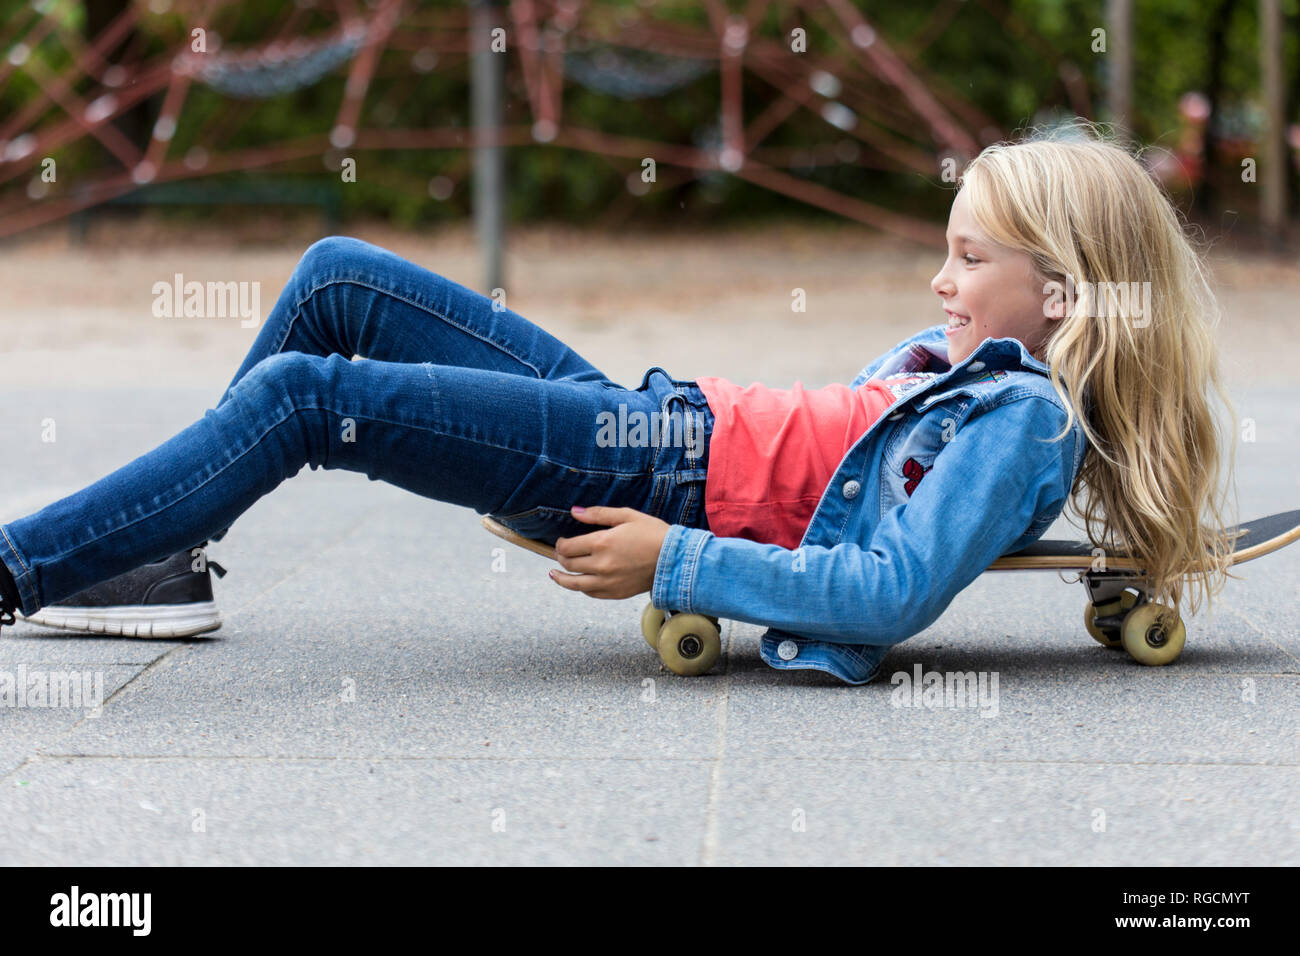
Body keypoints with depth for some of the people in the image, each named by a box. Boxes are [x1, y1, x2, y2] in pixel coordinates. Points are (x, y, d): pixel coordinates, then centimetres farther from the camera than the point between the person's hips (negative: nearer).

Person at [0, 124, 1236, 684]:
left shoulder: (1021, 420, -13)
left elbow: (895, 592, -26)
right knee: (339, 279, 7)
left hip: (658, 475, -9)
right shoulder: (963, 361, 14)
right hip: (645, 414, 9)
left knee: (306, 396, -19)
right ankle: (164, 545, 17)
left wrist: (674, 563, -24)